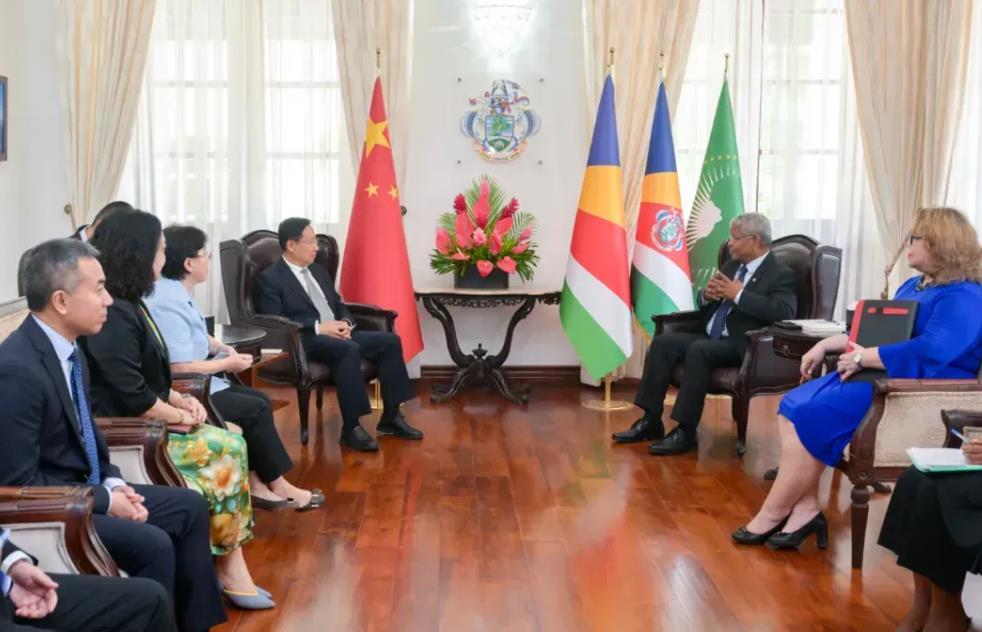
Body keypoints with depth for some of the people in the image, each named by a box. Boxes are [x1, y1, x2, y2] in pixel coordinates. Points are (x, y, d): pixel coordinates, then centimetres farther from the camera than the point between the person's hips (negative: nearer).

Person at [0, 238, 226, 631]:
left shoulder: (68, 349, 3)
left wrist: (113, 483, -1)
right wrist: (104, 500, -18)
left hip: (84, 487, 10)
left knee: (190, 507, 7)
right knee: (153, 544, -24)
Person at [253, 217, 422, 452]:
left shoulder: (318, 271, 21)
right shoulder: (270, 279, -3)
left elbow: (339, 305, 24)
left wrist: (345, 323, 0)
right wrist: (319, 327, -19)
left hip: (336, 334, 8)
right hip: (304, 341, -8)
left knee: (390, 341, -10)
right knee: (349, 350, -36)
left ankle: (390, 417, -7)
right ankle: (351, 428, -30)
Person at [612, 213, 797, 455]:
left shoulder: (781, 274, -6)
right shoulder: (731, 266, 17)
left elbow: (784, 312, -25)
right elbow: (704, 305, 23)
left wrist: (739, 294, -22)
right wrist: (707, 295, -2)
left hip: (741, 345, -8)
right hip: (709, 337, 8)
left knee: (698, 351, -33)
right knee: (662, 342, -12)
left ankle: (685, 431, -28)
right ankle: (651, 420, -11)